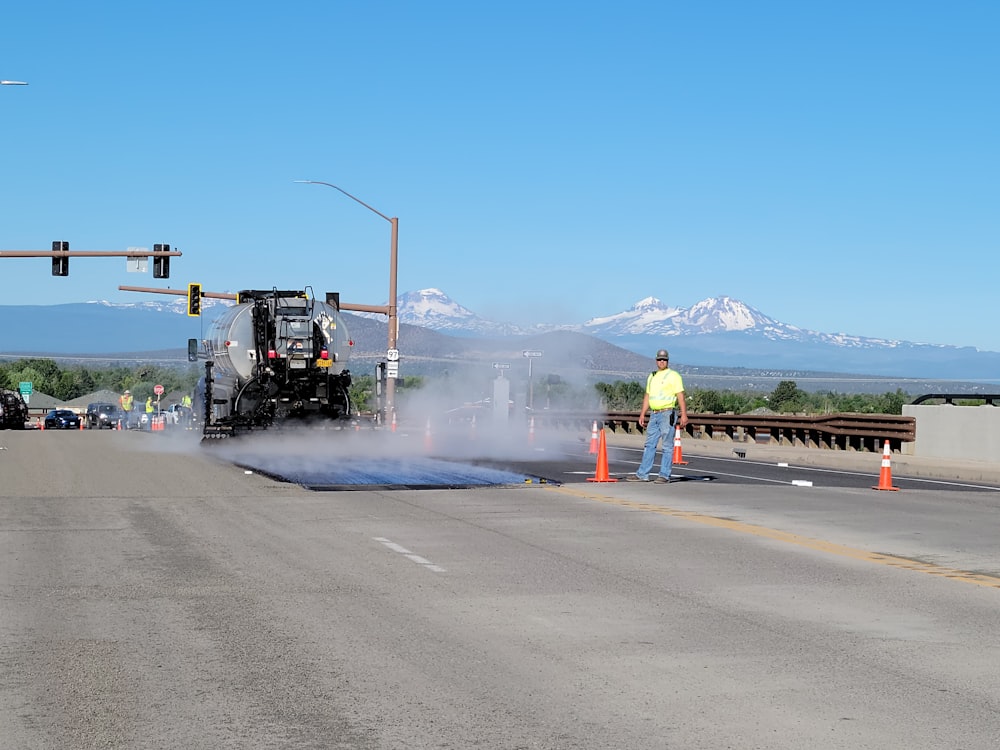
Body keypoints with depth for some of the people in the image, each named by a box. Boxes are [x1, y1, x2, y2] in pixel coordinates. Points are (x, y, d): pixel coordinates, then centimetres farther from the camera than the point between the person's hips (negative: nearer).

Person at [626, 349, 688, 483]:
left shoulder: (673, 375, -3)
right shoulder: (652, 377, 18)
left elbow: (680, 396, -8)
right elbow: (647, 396, 23)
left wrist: (684, 415, -15)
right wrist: (642, 414, 17)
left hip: (667, 413, -7)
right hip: (654, 415, 7)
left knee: (667, 446, -4)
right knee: (649, 445, 7)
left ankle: (664, 475, -3)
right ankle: (642, 474, 10)